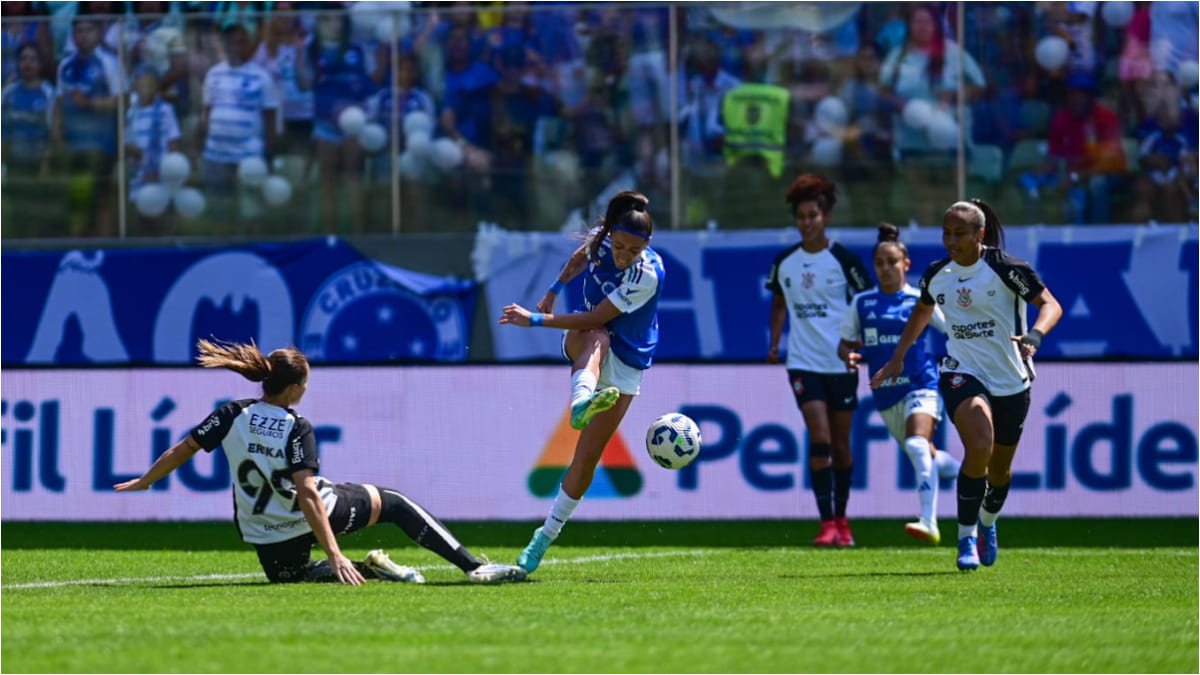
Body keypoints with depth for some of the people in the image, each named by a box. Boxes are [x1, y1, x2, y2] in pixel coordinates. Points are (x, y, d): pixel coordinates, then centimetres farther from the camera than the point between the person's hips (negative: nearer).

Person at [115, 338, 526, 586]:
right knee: (392, 502, 14)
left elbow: (179, 452, -4)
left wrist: (141, 483, 13)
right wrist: (334, 553, -29)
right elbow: (307, 494, -27)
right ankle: (474, 567, 7)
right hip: (307, 522, -4)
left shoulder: (231, 416, -9)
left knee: (288, 575, 35)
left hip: (267, 544, 4)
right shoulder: (298, 429, -19)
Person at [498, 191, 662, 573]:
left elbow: (595, 318, -25)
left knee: (588, 455, -6)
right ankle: (582, 400, -72)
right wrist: (554, 291, 17)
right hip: (583, 342, 3)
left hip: (624, 363, -3)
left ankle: (546, 537, 5)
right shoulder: (601, 239, -13)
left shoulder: (647, 276, -27)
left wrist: (535, 320, -22)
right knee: (596, 339, -38)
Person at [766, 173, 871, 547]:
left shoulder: (844, 260, -4)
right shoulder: (784, 262, 5)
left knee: (840, 444, 8)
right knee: (819, 438, -13)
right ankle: (827, 523, -14)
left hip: (841, 363, -1)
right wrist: (774, 342, 8)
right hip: (803, 362, 1)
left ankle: (841, 519, 23)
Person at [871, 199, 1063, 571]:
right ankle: (966, 539, -18)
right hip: (962, 373, 1)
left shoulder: (1006, 268, -13)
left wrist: (1033, 336, -35)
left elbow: (1051, 305, -16)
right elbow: (922, 311, 22)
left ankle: (987, 523, 46)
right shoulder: (937, 274, 1)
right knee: (979, 446, -27)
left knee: (1000, 468, 12)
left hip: (1011, 381, -1)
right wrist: (898, 358, 18)